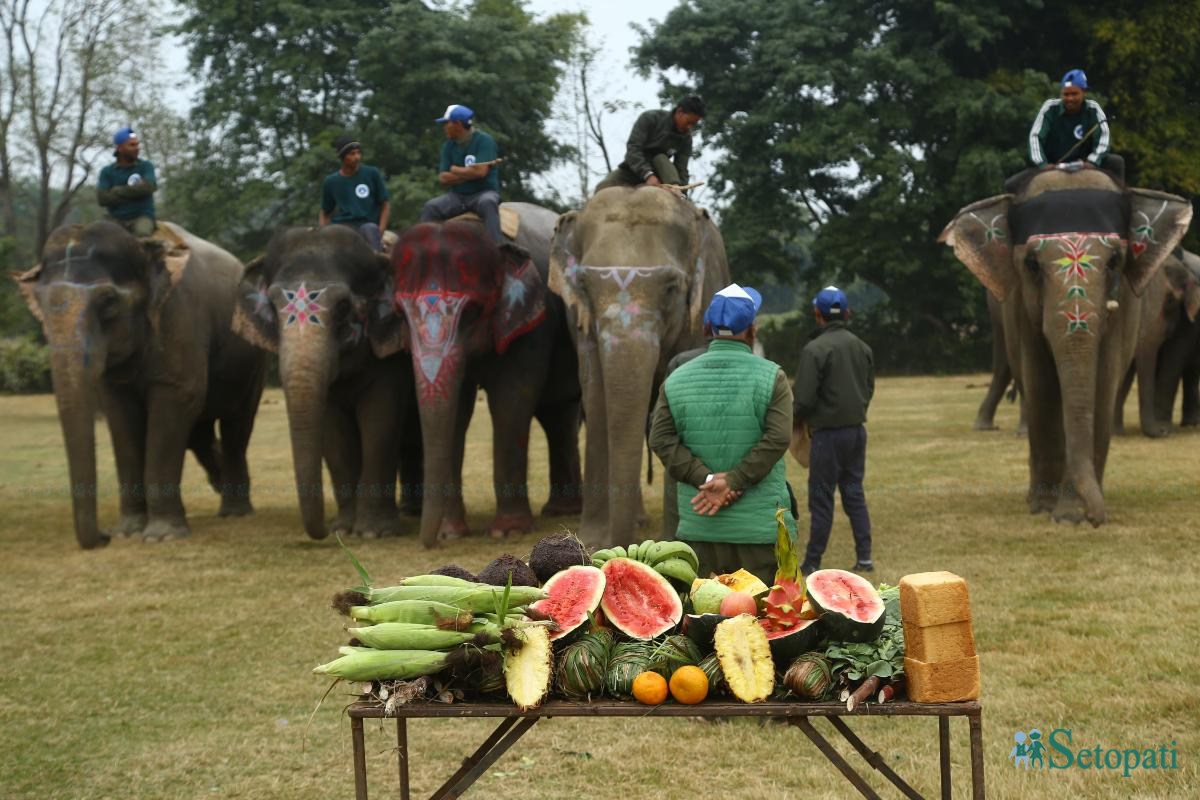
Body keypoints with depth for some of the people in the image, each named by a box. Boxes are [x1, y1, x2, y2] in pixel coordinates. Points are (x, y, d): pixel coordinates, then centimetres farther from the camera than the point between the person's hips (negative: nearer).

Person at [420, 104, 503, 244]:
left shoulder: (484, 140, -9)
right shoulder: (448, 146, 6)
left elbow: (480, 171, -21)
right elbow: (443, 178, 0)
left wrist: (456, 170, -6)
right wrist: (469, 173, -11)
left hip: (484, 192, -5)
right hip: (457, 196, 5)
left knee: (487, 203, -38)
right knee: (431, 207, -19)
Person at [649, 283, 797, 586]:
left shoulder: (677, 379, 7)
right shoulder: (771, 376, -2)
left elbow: (661, 439, -2)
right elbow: (777, 438, -12)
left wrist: (706, 479, -7)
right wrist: (733, 482, -12)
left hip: (697, 527, 3)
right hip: (760, 527, -3)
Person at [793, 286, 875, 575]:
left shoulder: (815, 349, -16)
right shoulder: (862, 347, 7)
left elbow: (804, 399, -17)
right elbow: (869, 389, 14)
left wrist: (796, 418, 3)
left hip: (828, 432, -6)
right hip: (857, 430, 6)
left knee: (821, 498, 1)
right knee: (854, 493, 14)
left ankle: (812, 562, 7)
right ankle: (864, 557, 12)